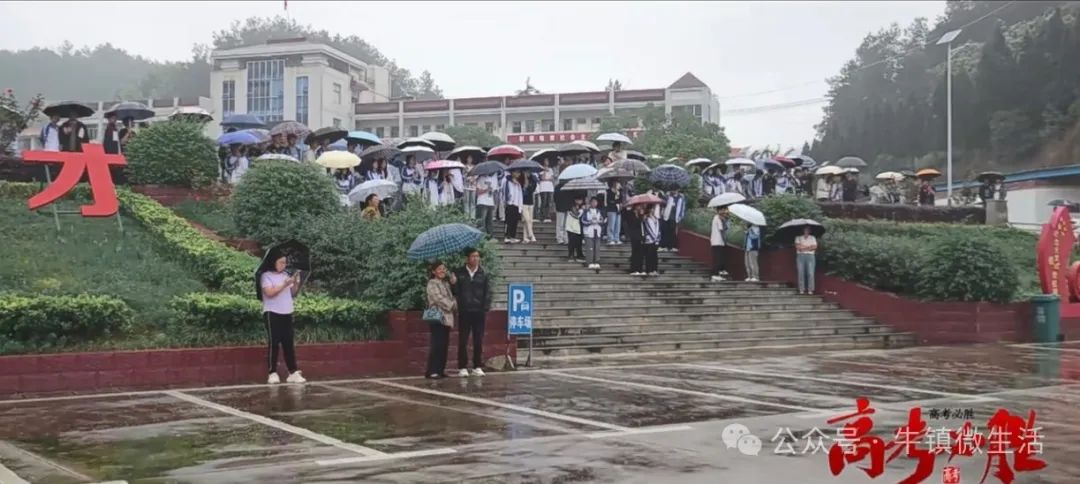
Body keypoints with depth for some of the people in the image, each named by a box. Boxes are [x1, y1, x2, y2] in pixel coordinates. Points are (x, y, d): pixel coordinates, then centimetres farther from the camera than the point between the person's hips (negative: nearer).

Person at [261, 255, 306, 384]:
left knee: (288, 343, 5)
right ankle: (273, 373, -2)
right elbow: (270, 292, -17)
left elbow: (293, 294, 14)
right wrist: (285, 284, -17)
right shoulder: (266, 276, -3)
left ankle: (293, 372, 5)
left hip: (287, 314, 6)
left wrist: (297, 283, -3)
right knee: (274, 343, -5)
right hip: (272, 313, -6)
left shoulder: (286, 275, 16)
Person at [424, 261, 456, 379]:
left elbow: (451, 298, 18)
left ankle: (440, 370, 10)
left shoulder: (446, 283, 20)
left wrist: (455, 305, -2)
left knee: (444, 345, 6)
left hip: (447, 318, 8)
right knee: (437, 344, -12)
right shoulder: (432, 284, -5)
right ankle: (431, 371, -12)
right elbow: (439, 299, -14)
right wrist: (453, 305, -8)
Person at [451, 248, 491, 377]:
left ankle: (478, 367, 12)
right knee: (463, 340, 1)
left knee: (479, 340, 5)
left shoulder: (483, 274, 4)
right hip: (464, 312, -1)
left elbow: (488, 293, 3)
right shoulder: (459, 273, 3)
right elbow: (456, 292, 3)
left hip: (479, 312, 1)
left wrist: (486, 309, -5)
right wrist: (453, 283, -17)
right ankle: (462, 367, 6)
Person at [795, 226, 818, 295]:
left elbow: (814, 247, 2)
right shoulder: (798, 238, 15)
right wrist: (809, 247, -3)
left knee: (810, 273, -8)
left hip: (810, 256, 0)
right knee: (801, 273, -6)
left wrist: (803, 247, -5)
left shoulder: (812, 238, 18)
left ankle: (810, 290, -8)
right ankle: (801, 290, -4)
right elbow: (797, 246, -2)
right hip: (800, 256, 0)